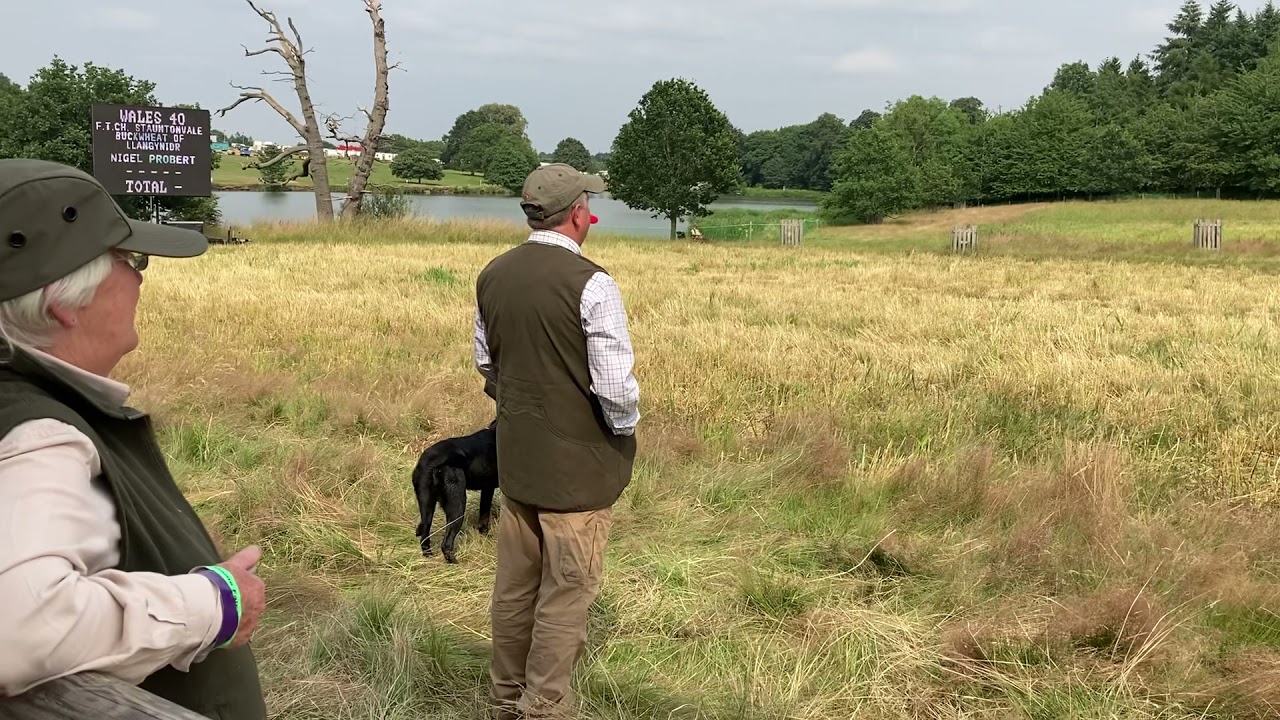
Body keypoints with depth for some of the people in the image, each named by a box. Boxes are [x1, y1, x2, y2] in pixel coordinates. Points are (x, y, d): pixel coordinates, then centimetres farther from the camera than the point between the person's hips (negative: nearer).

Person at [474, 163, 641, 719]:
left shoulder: (493, 275, 2)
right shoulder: (591, 284, -20)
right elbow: (616, 385, -20)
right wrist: (626, 429, -1)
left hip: (515, 456, 7)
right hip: (577, 463, -7)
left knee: (514, 586, 17)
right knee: (566, 594, 6)